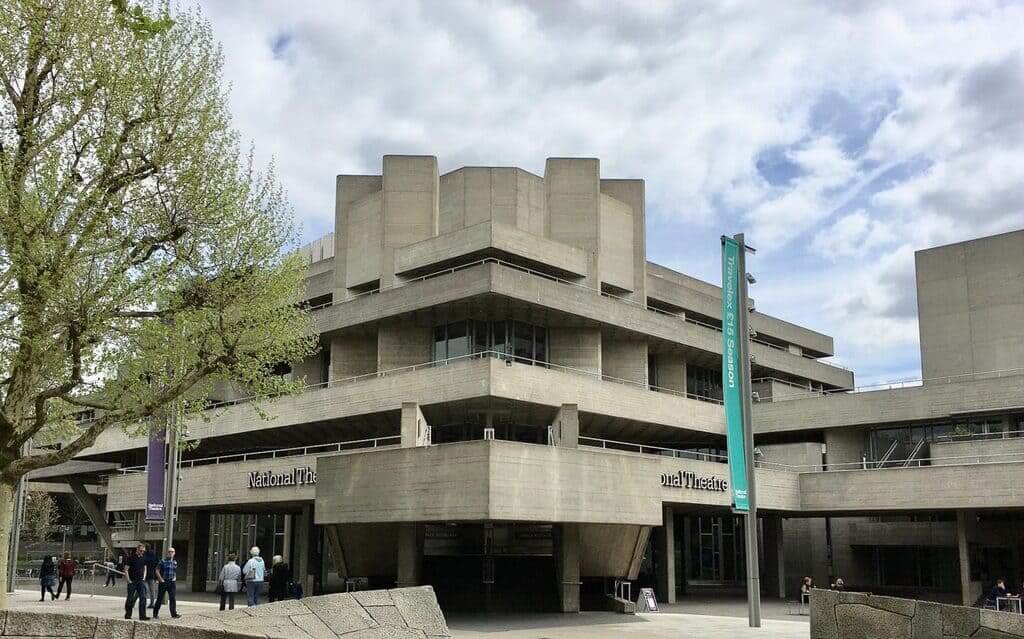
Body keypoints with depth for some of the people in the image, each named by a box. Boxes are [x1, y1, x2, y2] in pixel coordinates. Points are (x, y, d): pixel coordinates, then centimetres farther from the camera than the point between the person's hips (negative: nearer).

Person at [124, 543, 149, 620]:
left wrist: (144, 578, 9)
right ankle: (127, 615, 19)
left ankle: (142, 616, -9)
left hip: (141, 581, 4)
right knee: (130, 598, 5)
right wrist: (129, 580, -10)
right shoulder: (131, 558, -7)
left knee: (143, 598, -8)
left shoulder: (143, 558, 9)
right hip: (132, 582, -4)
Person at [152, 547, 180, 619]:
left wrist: (175, 577, 10)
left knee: (173, 598, -7)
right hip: (163, 582, -3)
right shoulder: (163, 561, -4)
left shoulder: (175, 562, 11)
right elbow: (157, 571, -5)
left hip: (172, 582, 3)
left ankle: (174, 613, -7)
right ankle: (155, 614, 16)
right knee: (159, 598, 5)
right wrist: (161, 579, -10)